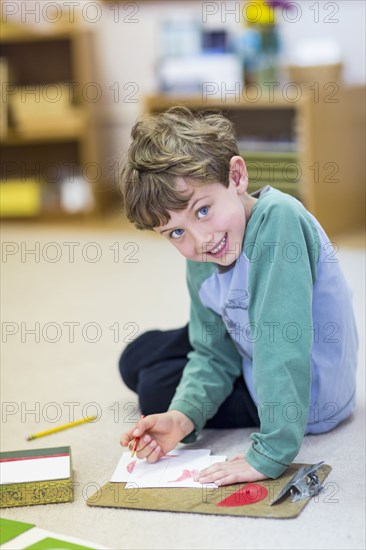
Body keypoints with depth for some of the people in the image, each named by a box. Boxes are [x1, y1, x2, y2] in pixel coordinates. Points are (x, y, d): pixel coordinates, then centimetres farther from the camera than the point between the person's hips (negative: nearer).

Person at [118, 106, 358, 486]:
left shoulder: (278, 218, -34)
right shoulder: (200, 263, -8)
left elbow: (282, 344, -38)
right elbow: (215, 355, -4)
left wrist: (270, 454, -37)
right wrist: (184, 415, -22)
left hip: (307, 395, -7)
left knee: (157, 390, -3)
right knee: (136, 359, 15)